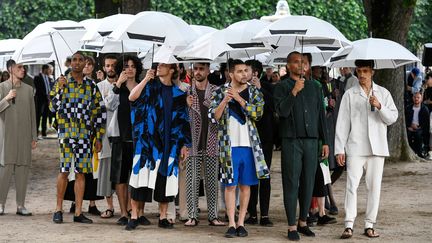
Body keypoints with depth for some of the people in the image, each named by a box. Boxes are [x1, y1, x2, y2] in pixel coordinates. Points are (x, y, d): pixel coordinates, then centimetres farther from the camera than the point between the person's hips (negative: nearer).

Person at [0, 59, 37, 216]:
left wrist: (34, 137, 11)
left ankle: (20, 205, 6)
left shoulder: (28, 89, 12)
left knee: (23, 168, 2)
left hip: (24, 135, 3)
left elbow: (32, 114, 14)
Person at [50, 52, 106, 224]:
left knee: (81, 172, 3)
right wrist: (60, 88, -15)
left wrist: (99, 137, 7)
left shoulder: (91, 85, 9)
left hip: (85, 134, 2)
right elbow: (53, 107, -3)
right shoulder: (61, 82, 4)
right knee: (64, 170, -6)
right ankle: (59, 209, 6)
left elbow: (101, 112, 11)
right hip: (66, 132, -2)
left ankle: (78, 213, 6)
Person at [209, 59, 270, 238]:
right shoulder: (220, 92, 3)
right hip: (229, 144, -1)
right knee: (230, 184, -2)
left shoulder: (254, 92, 5)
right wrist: (225, 101, -19)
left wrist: (238, 98, -17)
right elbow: (213, 117, -4)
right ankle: (231, 224, 1)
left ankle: (241, 223, 10)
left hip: (249, 144, 1)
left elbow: (257, 113, -10)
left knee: (245, 184, 4)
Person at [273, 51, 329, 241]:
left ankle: (303, 222, 16)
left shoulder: (315, 87, 14)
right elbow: (282, 111, -12)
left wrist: (325, 141, 12)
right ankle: (291, 227, 1)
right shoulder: (282, 87, 1)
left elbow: (321, 115, 16)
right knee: (291, 183, -3)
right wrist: (294, 92, -22)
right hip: (291, 141, -4)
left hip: (311, 141, 4)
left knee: (308, 183, 5)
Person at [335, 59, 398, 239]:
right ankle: (349, 225, -10)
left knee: (374, 187, 2)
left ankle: (369, 225, 8)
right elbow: (342, 123, 3)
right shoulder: (350, 95, 5)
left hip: (377, 148, 2)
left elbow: (392, 118, 5)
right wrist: (339, 149, -2)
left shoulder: (383, 93, 10)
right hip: (355, 148, -2)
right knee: (352, 185, -10)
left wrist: (379, 106, -14)